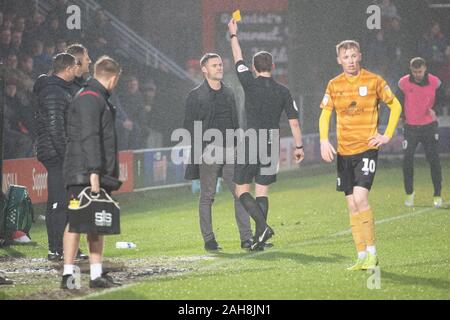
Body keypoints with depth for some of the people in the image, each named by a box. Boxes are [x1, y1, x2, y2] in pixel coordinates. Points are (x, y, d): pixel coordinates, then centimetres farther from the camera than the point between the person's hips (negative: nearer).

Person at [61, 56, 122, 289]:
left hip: (99, 175, 10)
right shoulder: (89, 99, -12)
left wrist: (108, 174, 21)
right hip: (83, 174, -10)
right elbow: (89, 137, -20)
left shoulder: (99, 99, 21)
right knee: (77, 222, -8)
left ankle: (97, 274, 13)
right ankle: (68, 275, -6)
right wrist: (94, 171, -24)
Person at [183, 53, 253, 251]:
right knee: (207, 196, 1)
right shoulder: (196, 95, 0)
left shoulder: (228, 93, 17)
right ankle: (208, 240, 7)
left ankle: (246, 238, -3)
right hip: (208, 150, -5)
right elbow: (190, 126, -3)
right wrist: (194, 153, -11)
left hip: (230, 150, 5)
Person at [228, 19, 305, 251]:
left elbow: (238, 60, 7)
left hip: (252, 144, -4)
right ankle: (259, 239, 4)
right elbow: (294, 121, 4)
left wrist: (233, 35, 20)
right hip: (272, 146, 4)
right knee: (262, 191, 9)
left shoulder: (251, 85, -7)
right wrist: (299, 146, 13)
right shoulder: (283, 92, 2)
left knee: (242, 190, 2)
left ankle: (262, 226, -17)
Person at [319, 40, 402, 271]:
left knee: (360, 197, -19)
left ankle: (371, 253, -10)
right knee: (352, 205, 5)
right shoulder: (334, 85, 6)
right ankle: (362, 257, 12)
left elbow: (396, 106, 6)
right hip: (344, 151, 4)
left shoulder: (374, 81, -3)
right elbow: (325, 115, 10)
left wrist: (387, 136, -2)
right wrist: (324, 141, -7)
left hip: (366, 148, -4)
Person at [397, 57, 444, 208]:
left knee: (434, 160, -5)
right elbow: (398, 101, 7)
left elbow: (441, 98, 8)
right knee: (407, 160, -2)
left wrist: (434, 109, -9)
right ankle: (409, 193, 14)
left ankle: (437, 195, 2)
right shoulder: (403, 83, -7)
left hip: (429, 126, -1)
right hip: (410, 127, 1)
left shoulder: (434, 82, -7)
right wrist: (402, 118, 0)